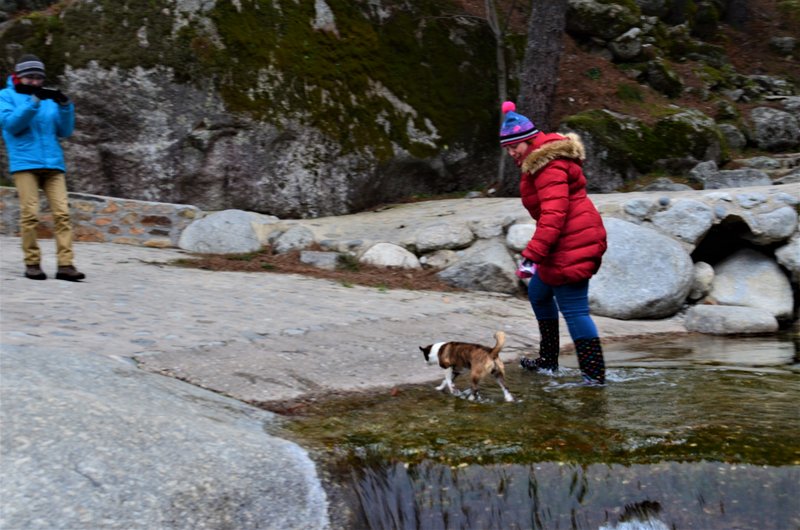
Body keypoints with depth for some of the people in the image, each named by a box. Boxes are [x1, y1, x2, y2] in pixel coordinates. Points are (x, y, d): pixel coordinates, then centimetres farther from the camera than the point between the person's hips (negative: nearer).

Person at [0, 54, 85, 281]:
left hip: (53, 163, 3)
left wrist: (65, 106, -3)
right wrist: (33, 102, -15)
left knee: (62, 213, -7)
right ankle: (32, 263, 0)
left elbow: (64, 131, 13)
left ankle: (65, 264, -11)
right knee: (30, 214, -9)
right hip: (25, 163, -3)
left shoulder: (49, 98, 18)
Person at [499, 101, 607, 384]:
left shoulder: (549, 167, -18)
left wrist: (532, 254, -30)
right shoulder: (540, 161, 16)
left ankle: (595, 374, -3)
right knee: (538, 292, 22)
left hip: (571, 246, -12)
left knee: (574, 309, -8)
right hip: (570, 243, 12)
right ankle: (548, 361, 31)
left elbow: (553, 214, -27)